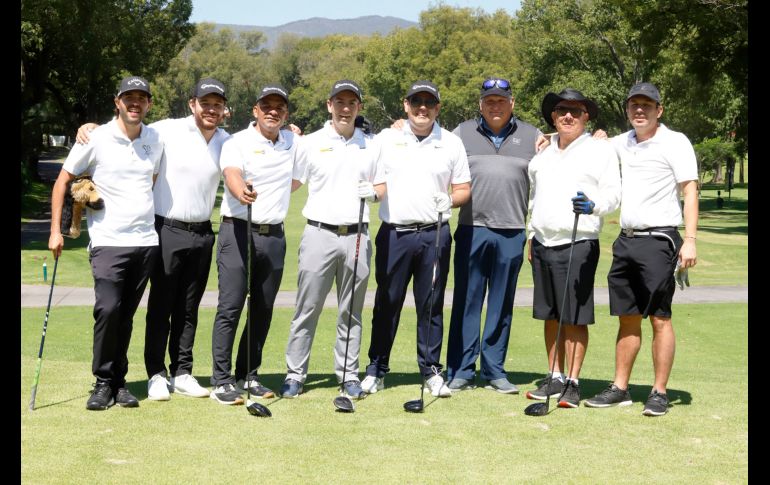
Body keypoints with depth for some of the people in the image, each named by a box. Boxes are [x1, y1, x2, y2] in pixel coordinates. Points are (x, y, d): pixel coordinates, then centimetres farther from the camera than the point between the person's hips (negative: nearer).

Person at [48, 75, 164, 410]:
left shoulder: (155, 141, 9)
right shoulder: (96, 139, -4)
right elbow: (63, 180, 2)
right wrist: (55, 230, -3)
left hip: (146, 241, 4)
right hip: (108, 241, -4)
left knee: (126, 315, 6)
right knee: (108, 309, -16)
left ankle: (119, 382, 16)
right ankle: (103, 382, -3)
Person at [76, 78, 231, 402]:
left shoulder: (227, 142, 7)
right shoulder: (167, 131, -7)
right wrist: (90, 127, -18)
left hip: (202, 234, 4)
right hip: (168, 231, -4)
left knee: (188, 309, 10)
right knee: (161, 306, 1)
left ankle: (182, 373, 18)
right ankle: (156, 375, 8)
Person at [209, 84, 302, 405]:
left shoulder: (293, 142, 12)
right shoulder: (237, 142, -6)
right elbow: (232, 173, -26)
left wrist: (271, 197, 13)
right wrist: (241, 192, -47)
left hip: (274, 235, 5)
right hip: (237, 231, -5)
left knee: (263, 310, 9)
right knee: (230, 306, -8)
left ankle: (248, 376, 20)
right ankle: (221, 381, -3)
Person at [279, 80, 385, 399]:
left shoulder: (371, 146, 12)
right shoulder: (310, 143, 4)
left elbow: (382, 186, 17)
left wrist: (374, 191, -3)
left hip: (356, 237, 2)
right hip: (319, 233, -2)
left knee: (351, 312, 8)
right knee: (307, 309, -1)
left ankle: (348, 375, 15)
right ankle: (295, 374, 6)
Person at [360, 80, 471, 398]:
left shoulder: (451, 143, 9)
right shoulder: (386, 139, 8)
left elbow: (463, 189, 11)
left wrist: (450, 200, -9)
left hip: (434, 234, 0)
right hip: (393, 233, 0)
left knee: (431, 305, 4)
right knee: (387, 303, 4)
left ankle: (431, 369, 14)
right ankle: (376, 369, 13)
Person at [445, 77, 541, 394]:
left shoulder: (532, 137, 11)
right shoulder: (462, 134, 11)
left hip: (512, 232, 1)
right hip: (471, 229, 0)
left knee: (502, 304, 6)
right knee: (467, 300, 1)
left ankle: (494, 370, 14)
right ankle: (461, 370, 6)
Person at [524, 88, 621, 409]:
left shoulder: (600, 150, 0)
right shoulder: (542, 152, 17)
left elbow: (613, 193, -8)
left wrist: (594, 205, -29)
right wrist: (532, 237, 21)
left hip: (578, 244, -6)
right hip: (543, 243, 6)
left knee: (575, 317, -5)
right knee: (550, 315, 10)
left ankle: (573, 383, 1)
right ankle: (555, 377, 20)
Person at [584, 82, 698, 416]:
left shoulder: (674, 142, -4)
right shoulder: (623, 143, 14)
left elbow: (690, 191, -10)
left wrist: (690, 241, -19)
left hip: (658, 241, -7)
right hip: (626, 240, 7)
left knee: (660, 317, -4)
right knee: (627, 317, 10)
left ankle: (659, 393, 0)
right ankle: (620, 388, 16)